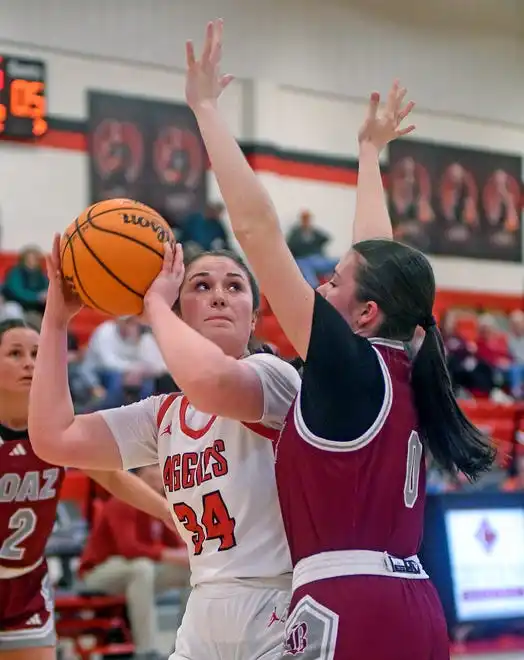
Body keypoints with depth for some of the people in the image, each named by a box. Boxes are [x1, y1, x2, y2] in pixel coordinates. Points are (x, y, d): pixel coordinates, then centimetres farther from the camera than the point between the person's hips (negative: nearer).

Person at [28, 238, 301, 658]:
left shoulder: (275, 375, -9)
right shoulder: (164, 416, 11)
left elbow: (209, 381, -32)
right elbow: (53, 438, 3)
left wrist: (154, 303, -15)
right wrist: (57, 315, 5)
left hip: (281, 620, -6)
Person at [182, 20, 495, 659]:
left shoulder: (348, 363, -8)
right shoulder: (399, 367, 11)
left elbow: (257, 229, -9)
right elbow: (379, 262, 27)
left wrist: (207, 107, -4)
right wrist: (370, 151, 40)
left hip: (348, 606, -8)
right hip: (412, 605, 8)